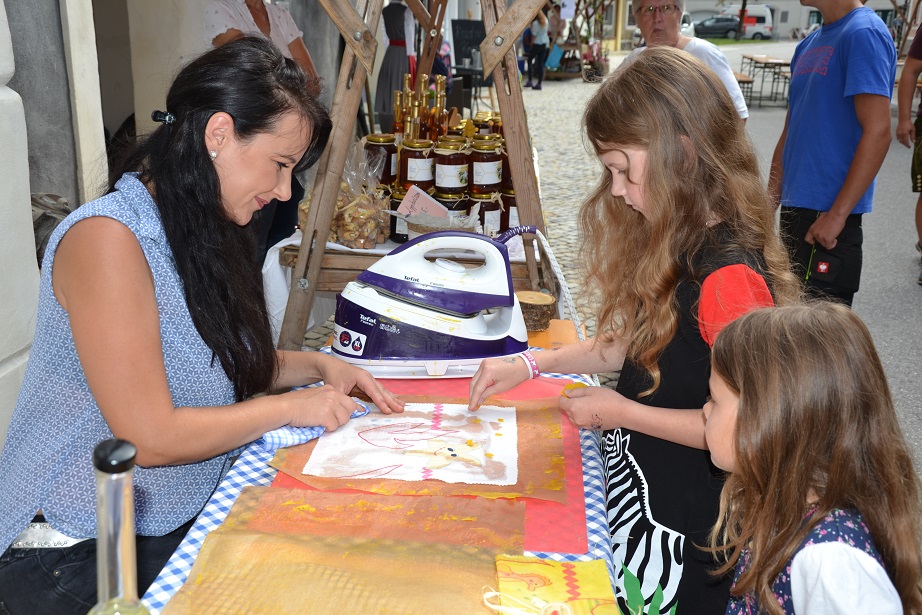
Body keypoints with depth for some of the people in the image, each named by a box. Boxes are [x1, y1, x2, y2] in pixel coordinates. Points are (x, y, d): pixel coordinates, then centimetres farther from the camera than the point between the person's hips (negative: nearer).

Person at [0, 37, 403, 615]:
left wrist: (317, 365, 3)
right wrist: (289, 407, -12)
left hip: (182, 524, 8)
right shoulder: (106, 237, -21)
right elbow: (150, 436, -23)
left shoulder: (206, 231, 7)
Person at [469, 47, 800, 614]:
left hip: (679, 526, -8)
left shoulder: (729, 275, -28)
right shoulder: (677, 244, 1)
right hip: (633, 488, 8)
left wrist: (621, 412, -17)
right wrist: (532, 363, 3)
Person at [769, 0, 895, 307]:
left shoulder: (864, 34, -11)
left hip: (827, 216, -9)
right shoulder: (808, 45, 15)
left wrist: (837, 215, -21)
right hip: (794, 210, 9)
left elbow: (877, 132, -19)